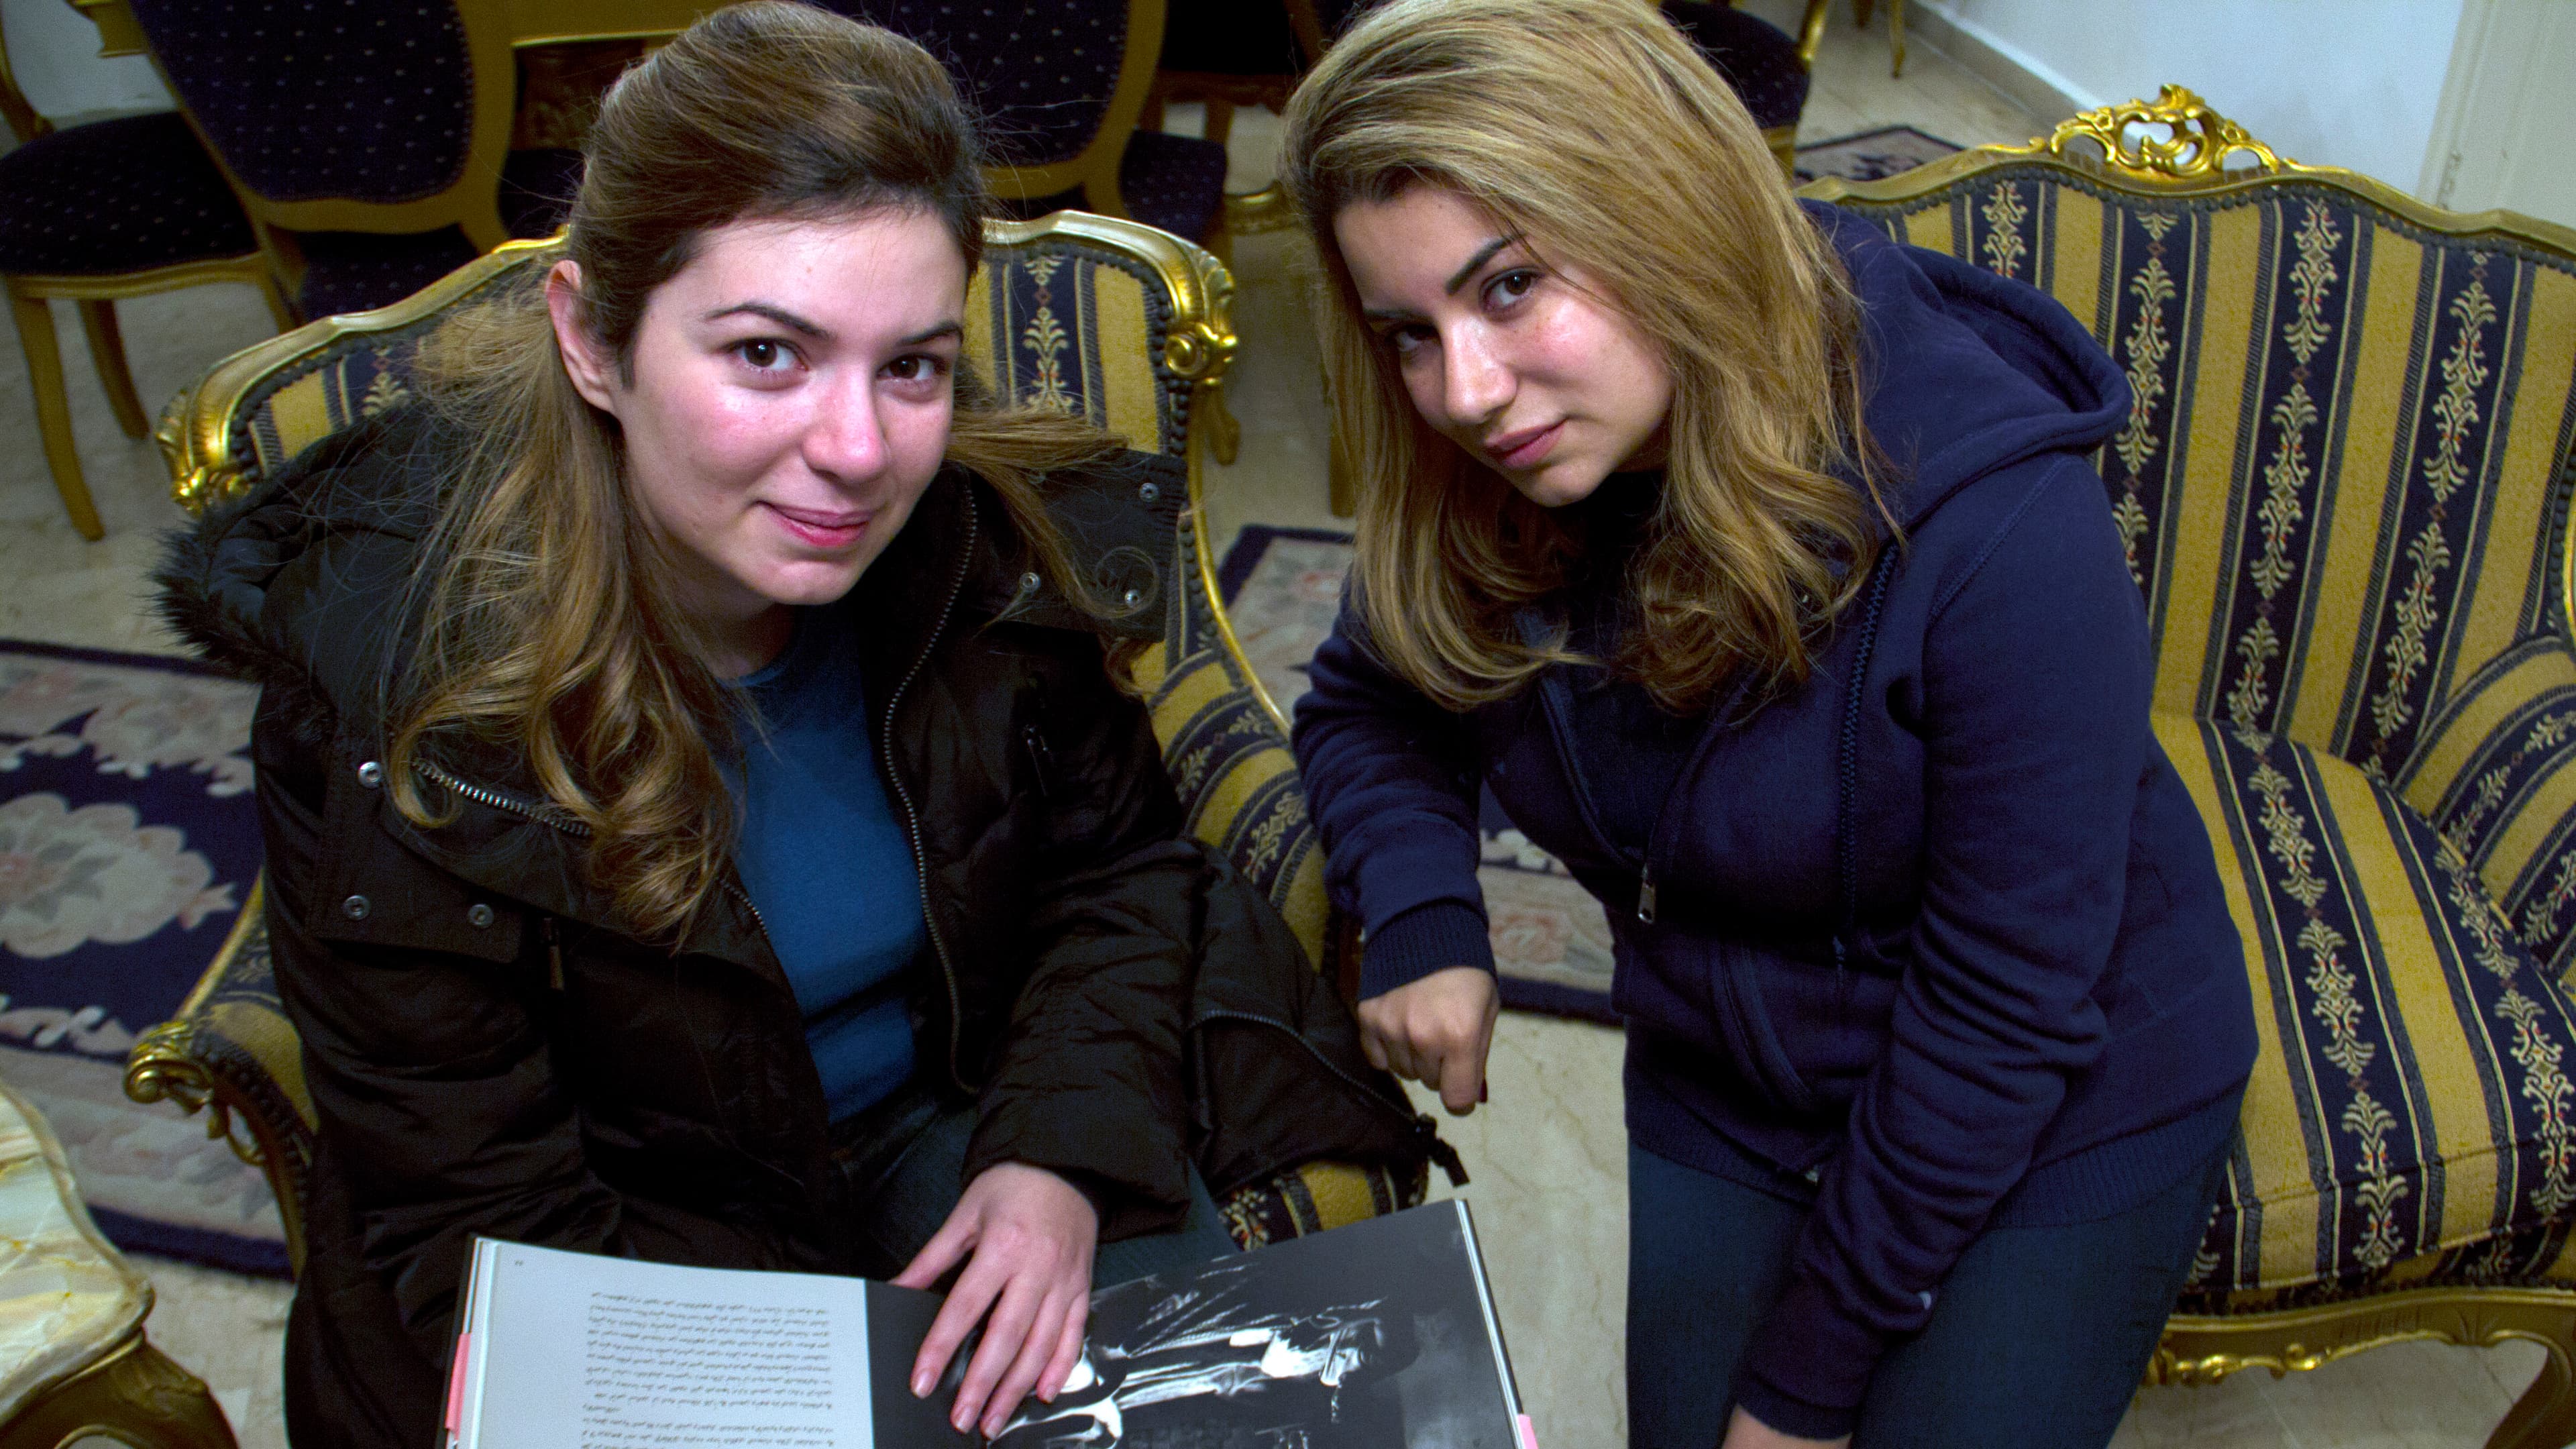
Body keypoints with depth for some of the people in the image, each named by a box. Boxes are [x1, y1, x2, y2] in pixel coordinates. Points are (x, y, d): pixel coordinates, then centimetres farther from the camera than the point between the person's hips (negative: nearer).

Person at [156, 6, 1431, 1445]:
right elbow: (472, 1209, -17)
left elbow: (1116, 861, 1)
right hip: (646, 1218, -2)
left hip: (950, 1122, 3)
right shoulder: (393, 686, -24)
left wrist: (1065, 1152, -16)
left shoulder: (985, 534, -15)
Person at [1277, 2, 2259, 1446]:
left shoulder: (1997, 524, -32)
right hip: (1720, 1094, 4)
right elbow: (1366, 707, 4)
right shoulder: (1477, 497, -16)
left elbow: (2005, 1010, -25)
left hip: (2060, 1122, -4)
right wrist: (1420, 919, -19)